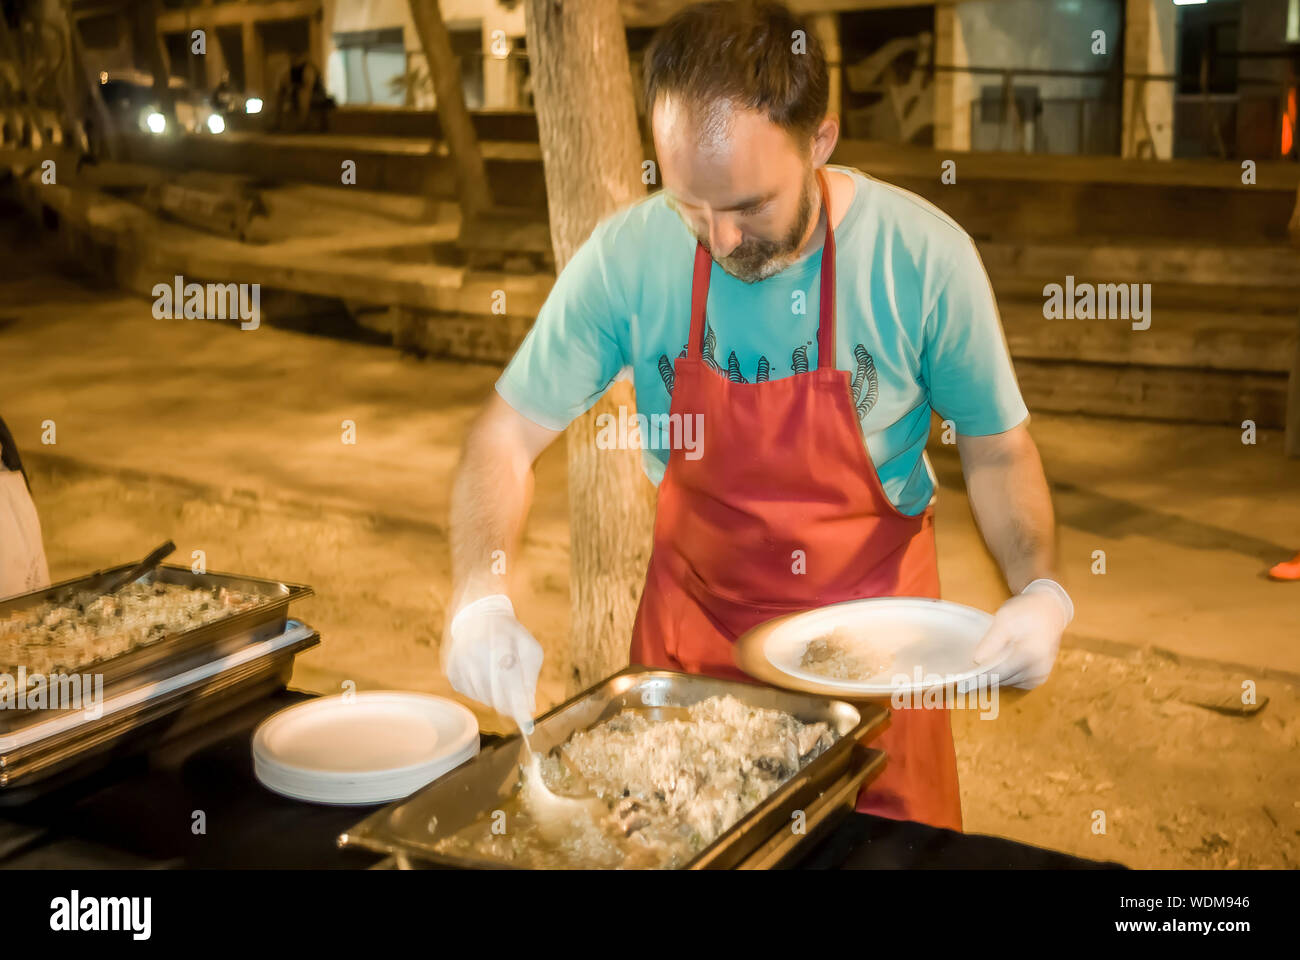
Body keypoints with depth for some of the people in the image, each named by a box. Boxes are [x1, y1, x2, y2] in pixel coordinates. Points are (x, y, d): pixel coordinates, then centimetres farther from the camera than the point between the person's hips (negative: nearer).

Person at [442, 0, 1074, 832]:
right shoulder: (629, 257, -19)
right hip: (696, 622, 1)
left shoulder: (923, 255, -20)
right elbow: (509, 435, -11)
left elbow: (997, 448, -6)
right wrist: (480, 597, -27)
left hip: (872, 624, -1)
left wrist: (1040, 589, -23)